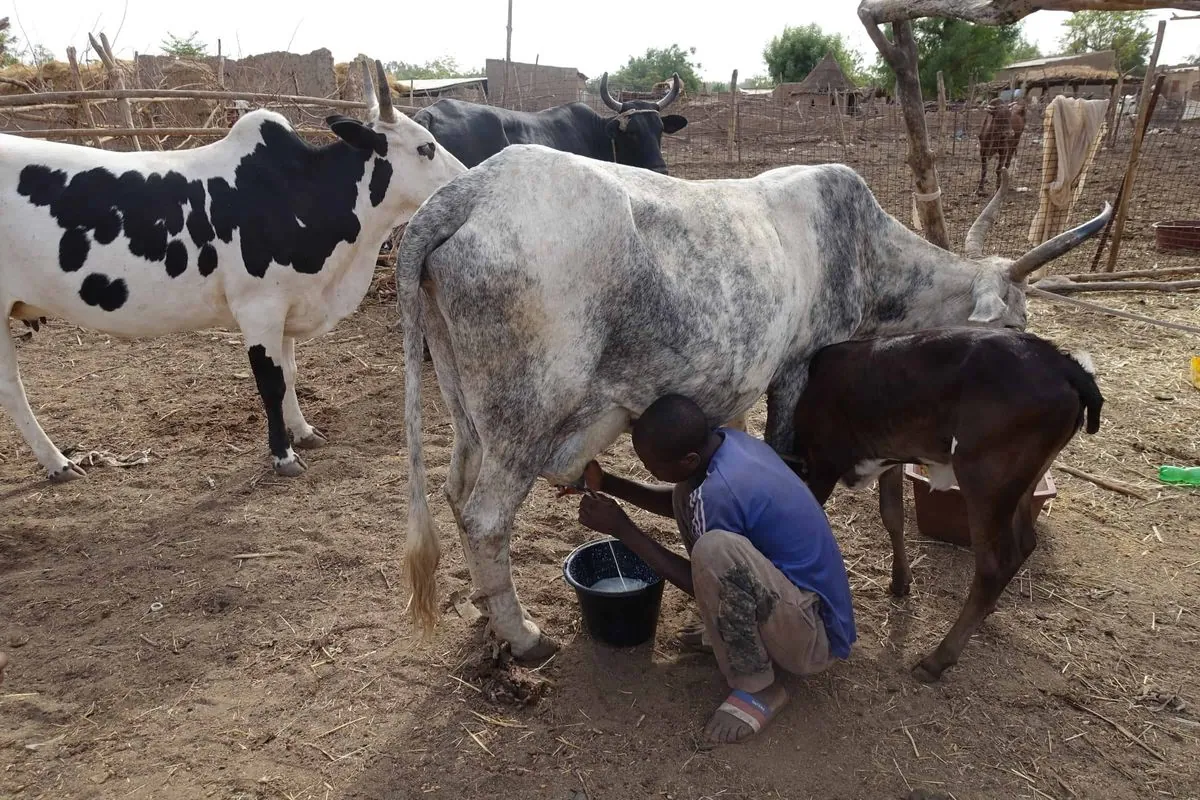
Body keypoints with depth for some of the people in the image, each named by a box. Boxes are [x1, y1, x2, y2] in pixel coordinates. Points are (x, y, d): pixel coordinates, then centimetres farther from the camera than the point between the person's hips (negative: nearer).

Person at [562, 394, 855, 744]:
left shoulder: (721, 491, -30)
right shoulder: (731, 441, -4)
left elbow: (698, 581, -14)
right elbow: (677, 502, 15)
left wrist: (622, 528, -11)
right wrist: (606, 483, 6)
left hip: (817, 635, -9)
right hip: (797, 581, 9)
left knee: (715, 550, -35)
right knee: (689, 497, 2)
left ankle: (758, 689, -10)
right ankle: (730, 629, 14)